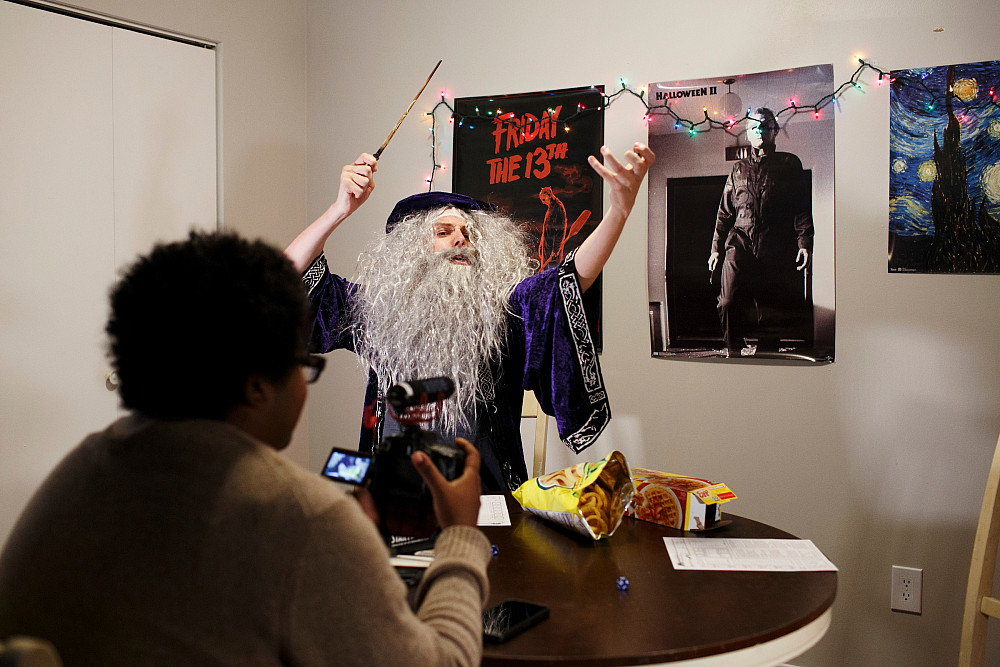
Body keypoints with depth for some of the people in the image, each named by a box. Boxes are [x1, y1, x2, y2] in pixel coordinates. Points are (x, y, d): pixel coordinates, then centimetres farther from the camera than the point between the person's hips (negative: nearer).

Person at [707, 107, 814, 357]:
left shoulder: (789, 164, 12)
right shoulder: (739, 169, 20)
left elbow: (803, 207, 5)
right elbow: (725, 212, 20)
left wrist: (804, 243, -7)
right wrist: (716, 248, 14)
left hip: (775, 249, -1)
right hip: (740, 244, 2)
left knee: (770, 310, 1)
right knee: (729, 304, -11)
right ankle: (733, 352, 6)